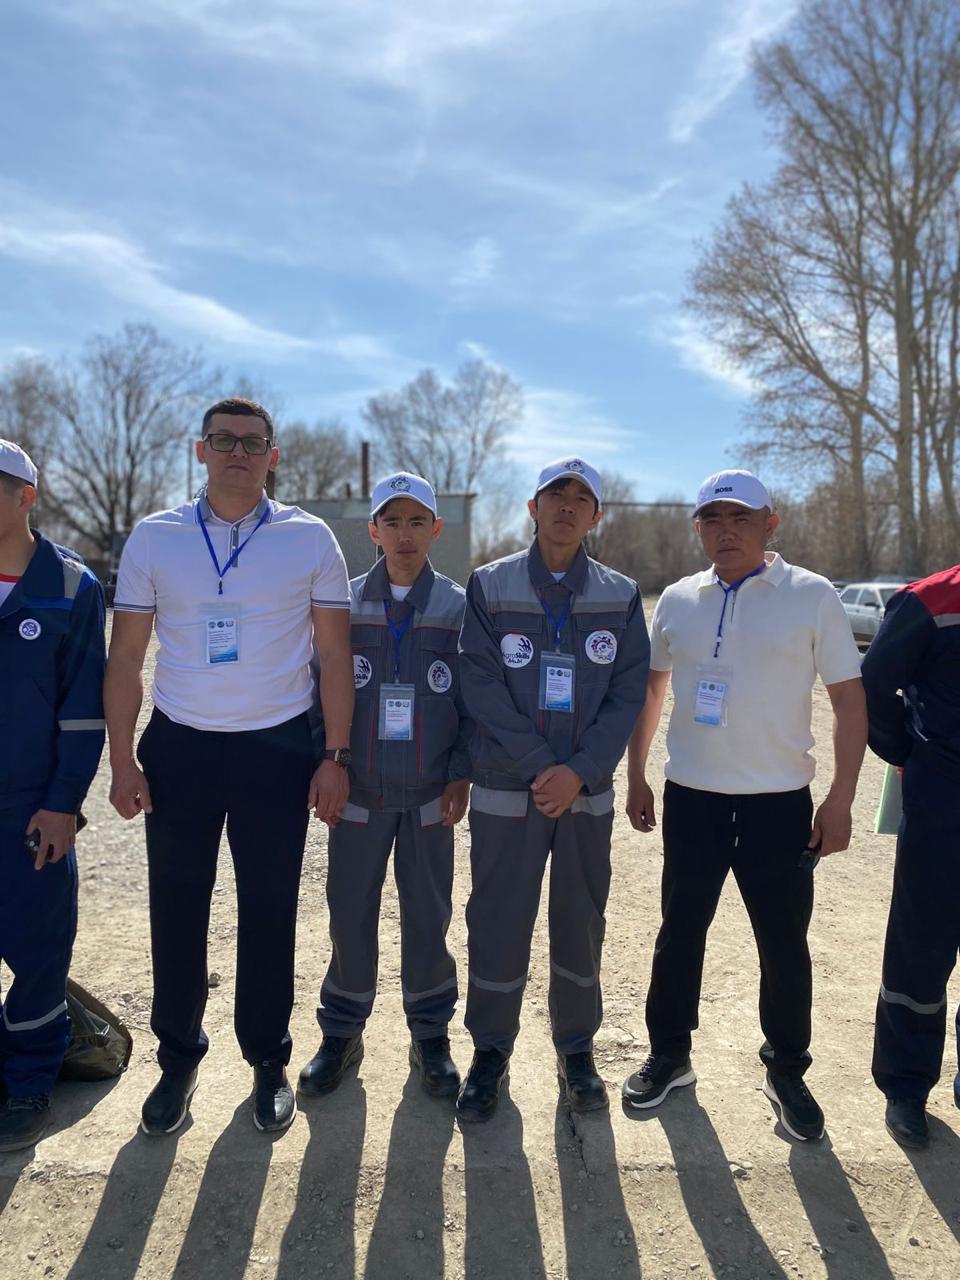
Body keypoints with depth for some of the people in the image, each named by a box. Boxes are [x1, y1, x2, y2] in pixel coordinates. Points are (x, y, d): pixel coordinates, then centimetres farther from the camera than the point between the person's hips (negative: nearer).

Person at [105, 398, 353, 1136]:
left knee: (270, 913, 7)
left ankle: (268, 1061, 26)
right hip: (178, 748, 1)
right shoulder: (155, 538, 2)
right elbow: (126, 659, 4)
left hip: (278, 749, -1)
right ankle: (178, 1060, 28)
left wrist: (336, 756, -4)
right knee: (176, 911, 8)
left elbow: (335, 655, 1)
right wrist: (122, 759, -2)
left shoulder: (310, 539, -1)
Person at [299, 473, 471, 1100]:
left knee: (428, 916, 9)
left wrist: (462, 773, -5)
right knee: (350, 913, 8)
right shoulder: (344, 603, 1)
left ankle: (431, 1035, 27)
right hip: (358, 790, 1)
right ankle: (343, 1032, 28)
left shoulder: (459, 607, -1)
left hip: (431, 795, -1)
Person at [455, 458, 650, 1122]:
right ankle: (491, 1052, 23)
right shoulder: (490, 587, 0)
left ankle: (576, 1048, 30)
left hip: (587, 792, 2)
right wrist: (542, 766, -15)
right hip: (506, 789, -1)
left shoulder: (621, 597, 4)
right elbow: (482, 686, -8)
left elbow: (629, 693, -1)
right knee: (498, 922, 4)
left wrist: (579, 770, -14)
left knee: (581, 922, 11)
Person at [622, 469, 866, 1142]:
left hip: (778, 801, -2)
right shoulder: (678, 600, 5)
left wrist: (840, 800, -7)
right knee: (680, 932, 13)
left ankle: (787, 1071, 29)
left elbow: (850, 700, -3)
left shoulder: (812, 595, -5)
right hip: (691, 797, 3)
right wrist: (636, 775, 11)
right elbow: (649, 688, 14)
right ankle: (669, 1054, 32)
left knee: (784, 942, 8)